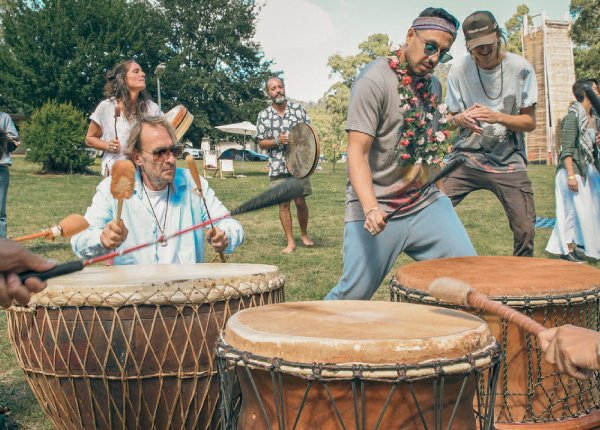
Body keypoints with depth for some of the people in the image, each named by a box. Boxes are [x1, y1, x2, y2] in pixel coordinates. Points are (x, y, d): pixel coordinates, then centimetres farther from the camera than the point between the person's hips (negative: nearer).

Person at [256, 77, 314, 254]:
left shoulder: (298, 109, 5)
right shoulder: (264, 116, 4)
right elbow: (261, 143, 5)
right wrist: (277, 141, -13)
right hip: (278, 167, 0)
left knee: (300, 202, 2)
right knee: (283, 204, 1)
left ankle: (304, 234, 26)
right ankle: (290, 242, 10)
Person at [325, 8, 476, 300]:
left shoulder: (433, 86, 12)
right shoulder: (374, 81, -12)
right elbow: (357, 152, -20)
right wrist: (370, 208, -32)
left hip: (426, 203, 7)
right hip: (376, 210, -6)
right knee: (352, 295, -5)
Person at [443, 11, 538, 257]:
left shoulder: (520, 68, -5)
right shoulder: (459, 70, -3)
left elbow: (530, 122, -2)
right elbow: (452, 118, 6)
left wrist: (497, 117, -21)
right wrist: (460, 119, -19)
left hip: (509, 162, 0)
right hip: (466, 158, 0)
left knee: (525, 230, -6)